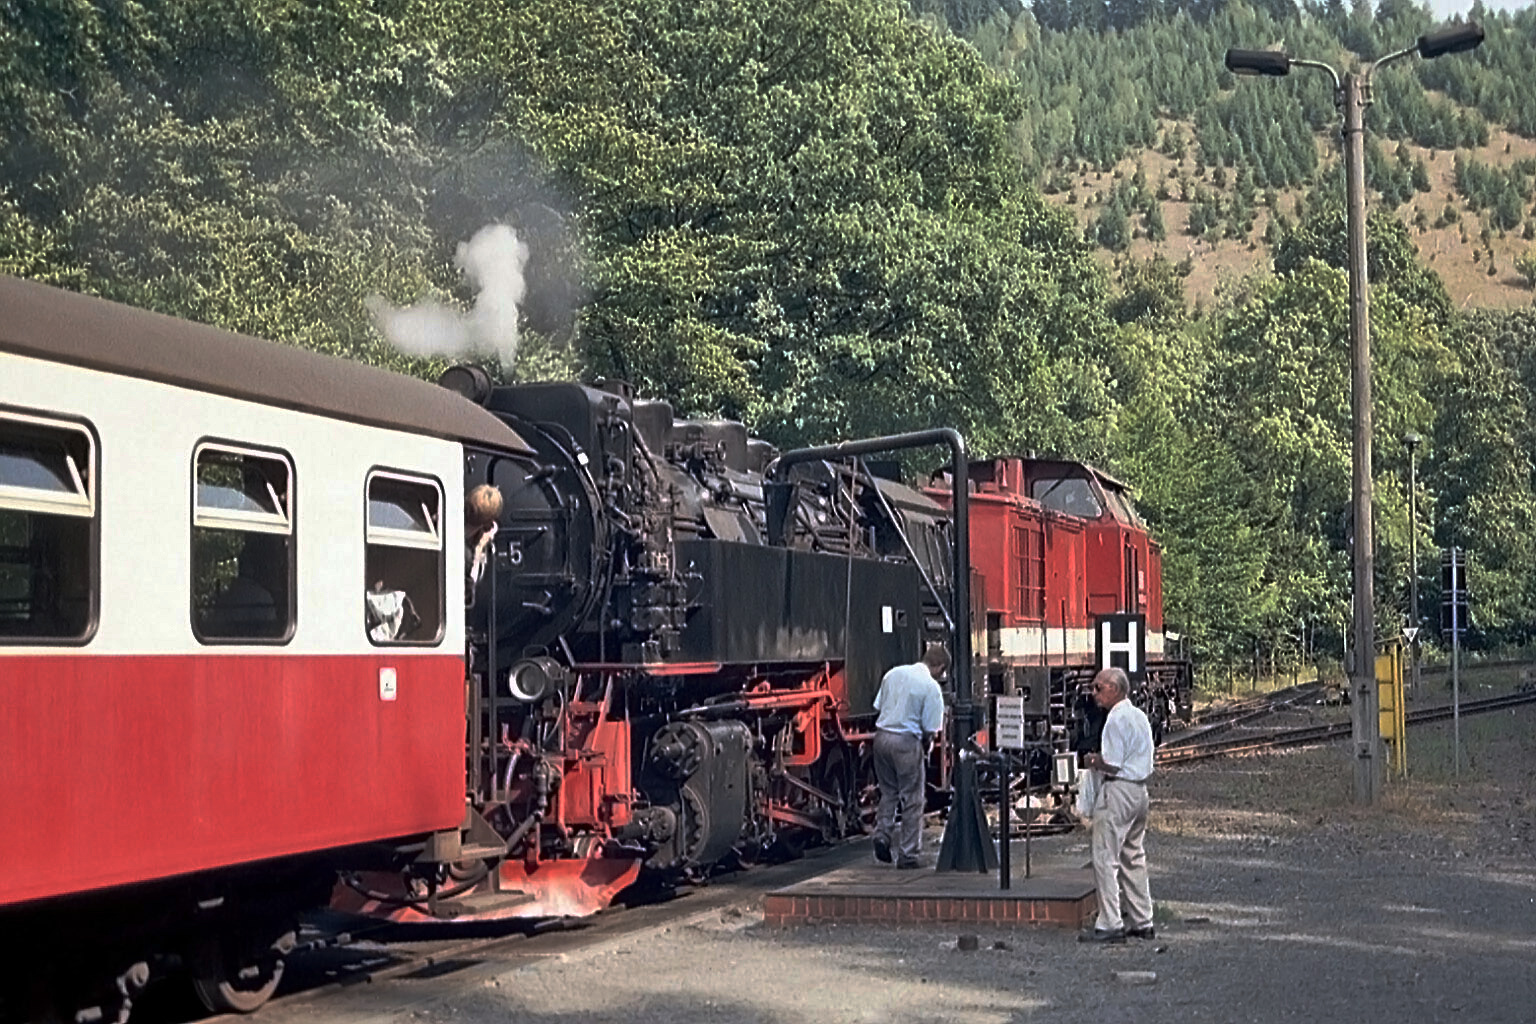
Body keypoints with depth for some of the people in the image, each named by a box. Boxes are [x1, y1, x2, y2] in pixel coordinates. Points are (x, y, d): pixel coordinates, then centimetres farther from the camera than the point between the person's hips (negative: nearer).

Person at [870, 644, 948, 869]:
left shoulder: (893, 673, 10)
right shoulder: (931, 687, -9)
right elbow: (929, 729, -10)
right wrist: (924, 745, 9)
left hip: (881, 735, 6)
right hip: (906, 741, -6)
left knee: (888, 792, 21)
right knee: (912, 799, 5)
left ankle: (882, 834, 4)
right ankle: (907, 855, 7)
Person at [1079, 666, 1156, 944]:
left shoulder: (1117, 718, -15)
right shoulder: (1139, 716, 15)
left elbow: (1112, 764, -20)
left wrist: (1092, 761, -2)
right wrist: (1101, 759, 16)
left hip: (1117, 792, -10)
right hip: (1139, 788, 10)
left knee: (1105, 858, -7)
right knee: (1133, 858, 14)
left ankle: (1109, 925, -8)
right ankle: (1142, 922, 17)